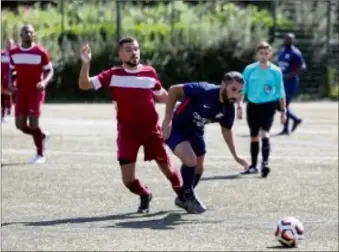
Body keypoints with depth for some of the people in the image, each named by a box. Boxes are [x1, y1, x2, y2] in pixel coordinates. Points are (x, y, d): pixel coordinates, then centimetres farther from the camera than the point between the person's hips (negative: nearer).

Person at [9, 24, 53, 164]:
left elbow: (49, 71, -1)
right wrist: (10, 82, -4)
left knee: (33, 122, -14)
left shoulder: (41, 52, -7)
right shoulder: (13, 52, 4)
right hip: (21, 91, 4)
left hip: (36, 91, -4)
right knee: (20, 124, -2)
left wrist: (44, 82, -21)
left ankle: (40, 155, 0)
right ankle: (42, 136, 28)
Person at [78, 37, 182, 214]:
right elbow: (85, 85, -13)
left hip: (151, 129, 1)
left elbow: (162, 96, 16)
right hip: (127, 131, -1)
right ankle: (145, 196, 29)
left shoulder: (150, 72, -1)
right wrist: (86, 63, -27)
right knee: (128, 179, -5)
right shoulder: (113, 75, -7)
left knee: (167, 169, 8)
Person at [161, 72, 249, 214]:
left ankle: (183, 198, 42)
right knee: (190, 160, -25)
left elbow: (226, 130, 6)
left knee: (198, 168, 16)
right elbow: (174, 90, -27)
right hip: (176, 128, -7)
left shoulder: (228, 109, -14)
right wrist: (167, 120, -27)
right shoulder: (204, 91, -34)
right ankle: (188, 197, -1)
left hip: (195, 132, 7)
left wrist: (235, 156, 6)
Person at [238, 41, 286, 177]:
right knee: (254, 137, 12)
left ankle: (265, 163, -29)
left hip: (268, 106, -3)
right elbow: (242, 89, 4)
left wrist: (283, 110, 3)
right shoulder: (249, 69, -1)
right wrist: (239, 106, -2)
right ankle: (253, 166, 23)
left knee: (265, 134, -20)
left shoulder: (276, 71, -3)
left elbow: (280, 92, 4)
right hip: (252, 105, 3)